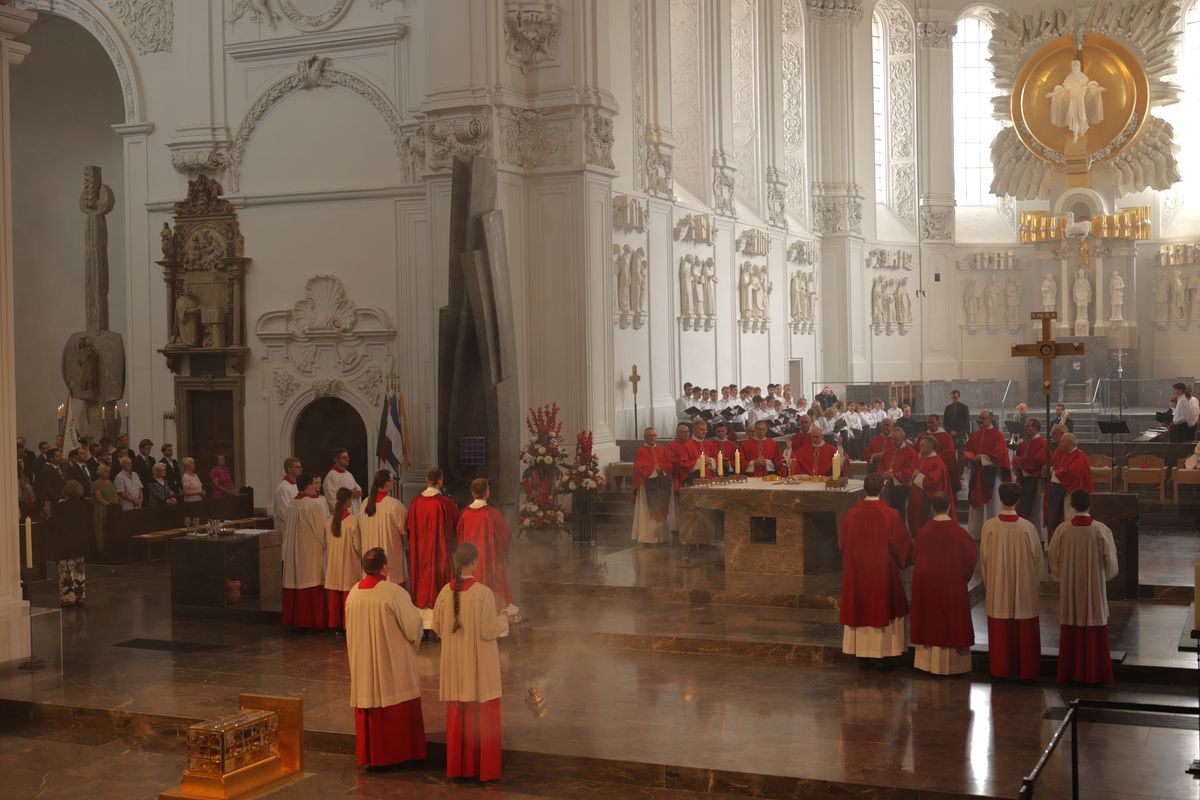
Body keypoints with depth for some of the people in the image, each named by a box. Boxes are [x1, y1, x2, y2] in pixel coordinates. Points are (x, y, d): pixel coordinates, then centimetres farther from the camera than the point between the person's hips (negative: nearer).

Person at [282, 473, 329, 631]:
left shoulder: (291, 506, 4)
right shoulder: (315, 505, -17)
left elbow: (286, 529, 11)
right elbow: (321, 530, -12)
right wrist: (325, 545, 6)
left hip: (293, 551, 7)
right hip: (312, 551, -7)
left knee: (296, 582, 12)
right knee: (313, 589, 0)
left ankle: (295, 619, 16)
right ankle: (314, 620, 4)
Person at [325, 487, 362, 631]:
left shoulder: (329, 520, -2)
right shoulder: (353, 520, -16)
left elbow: (327, 543, 7)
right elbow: (357, 545, -11)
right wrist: (362, 556, 8)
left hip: (333, 564, 5)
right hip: (349, 564, -5)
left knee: (334, 596, 11)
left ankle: (335, 625, 17)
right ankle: (347, 625, 5)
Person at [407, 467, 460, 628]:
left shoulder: (415, 502, -3)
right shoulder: (446, 503, -15)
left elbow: (409, 529, 4)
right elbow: (457, 527, -5)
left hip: (420, 553, 4)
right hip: (441, 552, -4)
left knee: (422, 584, 12)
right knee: (439, 583, 3)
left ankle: (422, 623, 15)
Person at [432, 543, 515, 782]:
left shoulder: (446, 592, -6)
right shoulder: (483, 593, -19)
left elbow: (437, 627, 3)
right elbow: (490, 631, -17)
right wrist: (506, 613, -1)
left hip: (455, 664, 4)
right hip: (480, 664, -4)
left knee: (457, 716, 16)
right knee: (482, 716, 8)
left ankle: (458, 766, 24)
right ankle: (484, 768, 14)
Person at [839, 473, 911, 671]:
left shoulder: (850, 515, -8)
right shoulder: (890, 515, -15)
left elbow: (842, 544, 3)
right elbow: (902, 545, -7)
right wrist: (902, 561, 14)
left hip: (857, 572, 2)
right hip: (884, 574, -2)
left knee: (861, 610, 11)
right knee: (885, 610, 10)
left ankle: (863, 656, 15)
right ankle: (885, 656, 14)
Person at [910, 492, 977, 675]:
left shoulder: (923, 532, -11)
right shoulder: (958, 532, -14)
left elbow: (915, 558, -1)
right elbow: (971, 558, -7)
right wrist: (963, 577, 11)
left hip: (928, 586, 2)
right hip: (953, 586, -1)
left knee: (931, 622, 12)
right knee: (953, 623, 9)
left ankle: (930, 661, 16)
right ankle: (953, 664, 13)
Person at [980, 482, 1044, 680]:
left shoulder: (989, 526, -12)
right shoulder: (1027, 527, -14)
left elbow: (983, 557, -2)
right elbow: (1037, 558, -4)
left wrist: (987, 581, 12)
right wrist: (1037, 581, 11)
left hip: (997, 587, 1)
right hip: (1024, 586, -1)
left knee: (1000, 631, 11)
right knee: (1025, 632, 10)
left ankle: (1001, 669, 18)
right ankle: (1026, 670, 16)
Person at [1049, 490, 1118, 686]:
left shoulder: (1062, 530, -10)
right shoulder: (1101, 530, -14)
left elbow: (1053, 559, -2)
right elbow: (1110, 562, -7)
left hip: (1069, 589, 1)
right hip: (1094, 589, -1)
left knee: (1071, 633, 12)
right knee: (1095, 633, 8)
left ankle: (1070, 673, 17)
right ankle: (1096, 675, 13)